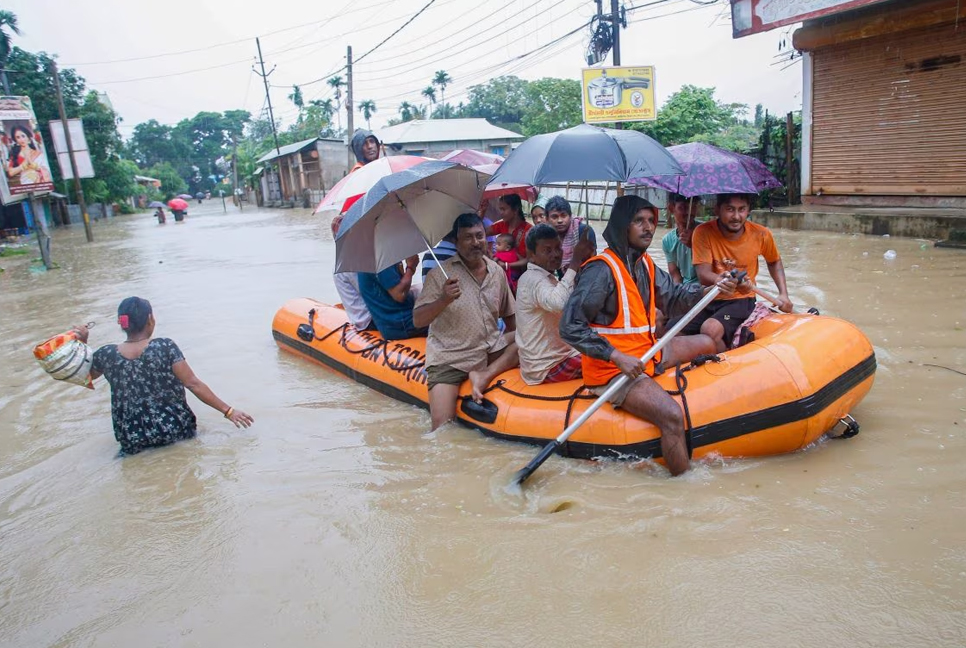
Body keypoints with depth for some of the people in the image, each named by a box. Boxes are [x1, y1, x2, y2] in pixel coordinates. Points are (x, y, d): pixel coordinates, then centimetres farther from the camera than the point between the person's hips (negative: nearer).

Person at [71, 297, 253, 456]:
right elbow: (194, 384, -18)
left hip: (133, 441, 2)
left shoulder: (106, 355, -8)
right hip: (175, 430, -2)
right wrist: (228, 411, -14)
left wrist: (82, 342, 5)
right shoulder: (165, 347, -17)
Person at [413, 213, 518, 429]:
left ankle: (485, 375, -18)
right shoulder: (441, 274, -7)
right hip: (450, 358, -5)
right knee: (443, 426, -19)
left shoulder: (497, 271, 6)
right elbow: (418, 320, -11)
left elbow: (508, 315, 15)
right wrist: (444, 300, -28)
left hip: (491, 350, 5)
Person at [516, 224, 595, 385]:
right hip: (546, 367, -10)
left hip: (552, 356, 10)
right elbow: (558, 303, -42)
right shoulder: (533, 278, -22)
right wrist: (576, 261, -36)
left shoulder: (545, 277, 12)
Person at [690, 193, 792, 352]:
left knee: (710, 330, -31)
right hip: (708, 299, 1)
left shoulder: (761, 234, -4)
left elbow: (774, 262, 17)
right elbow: (703, 275, -17)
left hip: (740, 300, -1)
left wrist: (783, 294, 6)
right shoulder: (703, 232, -10)